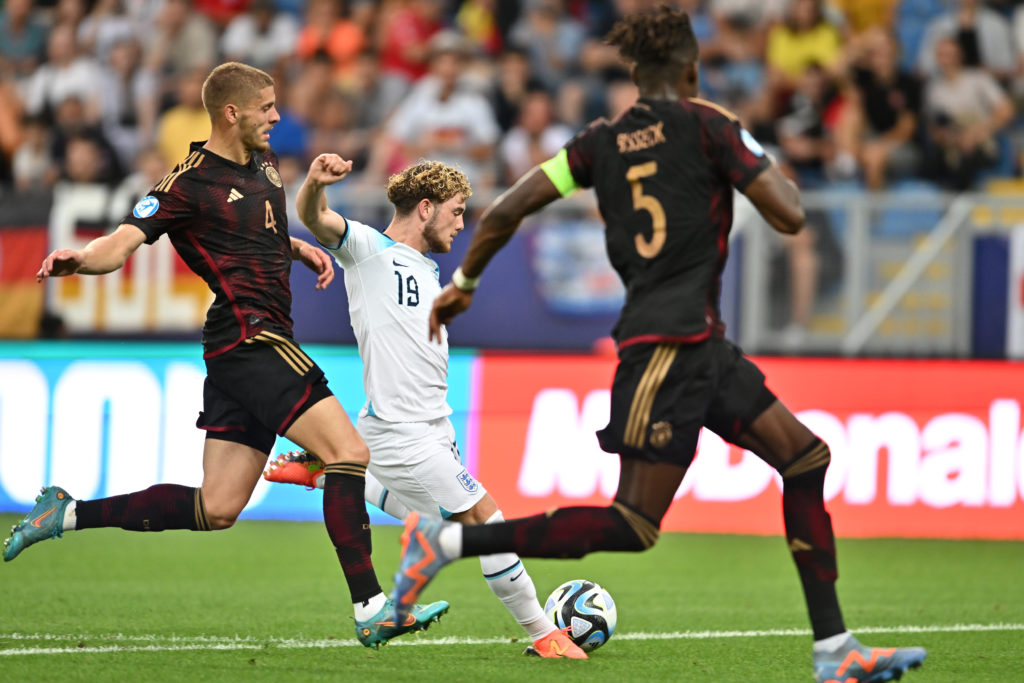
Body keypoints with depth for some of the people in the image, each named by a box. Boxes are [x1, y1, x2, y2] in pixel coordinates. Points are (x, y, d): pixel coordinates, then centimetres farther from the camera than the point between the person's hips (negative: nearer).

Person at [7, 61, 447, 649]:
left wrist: (302, 247, 17)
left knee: (217, 509, 7)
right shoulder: (190, 182, -10)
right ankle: (371, 610, -18)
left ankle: (70, 513, 16)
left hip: (245, 353, 9)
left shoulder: (263, 162, 16)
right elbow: (124, 242, -19)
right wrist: (80, 259, -40)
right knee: (349, 452, -17)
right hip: (251, 339, -9)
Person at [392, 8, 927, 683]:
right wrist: (777, 171, 13)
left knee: (806, 458, 11)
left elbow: (506, 210, 8)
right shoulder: (706, 124, -7)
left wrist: (463, 283, 22)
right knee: (631, 528, -8)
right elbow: (789, 216, -8)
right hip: (670, 347, -8)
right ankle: (448, 539, -8)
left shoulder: (603, 140, 10)